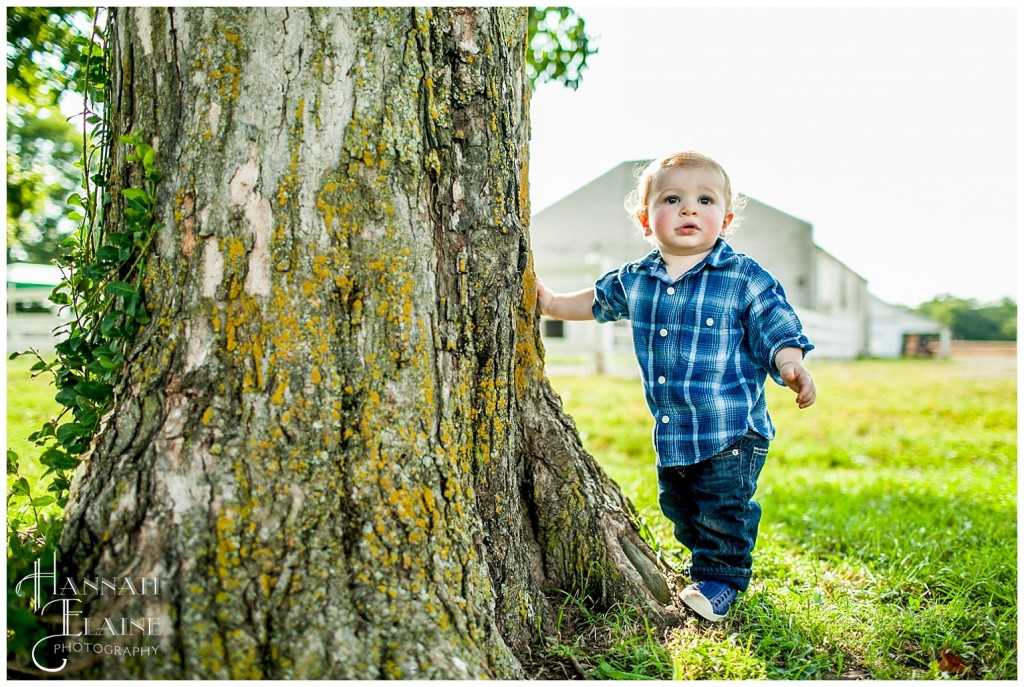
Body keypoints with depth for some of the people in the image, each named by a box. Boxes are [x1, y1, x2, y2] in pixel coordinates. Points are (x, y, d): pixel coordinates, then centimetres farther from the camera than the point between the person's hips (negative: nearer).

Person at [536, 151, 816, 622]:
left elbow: (777, 331, -8)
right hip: (670, 432, 5)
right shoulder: (634, 281, 3)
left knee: (723, 509, -1)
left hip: (732, 430, -5)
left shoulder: (746, 279, -10)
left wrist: (792, 367, -27)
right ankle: (705, 561, 41)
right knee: (678, 508, 18)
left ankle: (720, 578, 22)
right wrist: (550, 303, 20)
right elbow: (598, 302, 23)